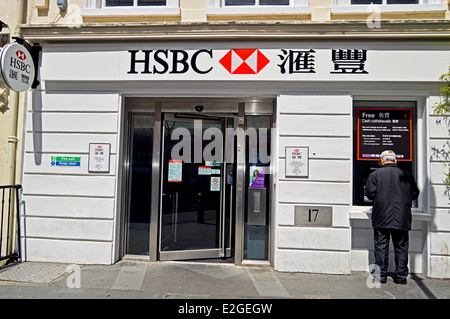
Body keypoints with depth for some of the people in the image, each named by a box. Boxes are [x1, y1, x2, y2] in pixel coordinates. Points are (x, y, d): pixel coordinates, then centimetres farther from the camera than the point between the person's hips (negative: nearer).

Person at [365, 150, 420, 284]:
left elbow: (370, 193, -9)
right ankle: (401, 277, 17)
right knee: (401, 247, 11)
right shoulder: (407, 175, 5)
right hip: (402, 218, 2)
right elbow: (415, 194, 9)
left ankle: (381, 276, 10)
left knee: (381, 246, 5)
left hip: (381, 218, -2)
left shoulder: (375, 174, -3)